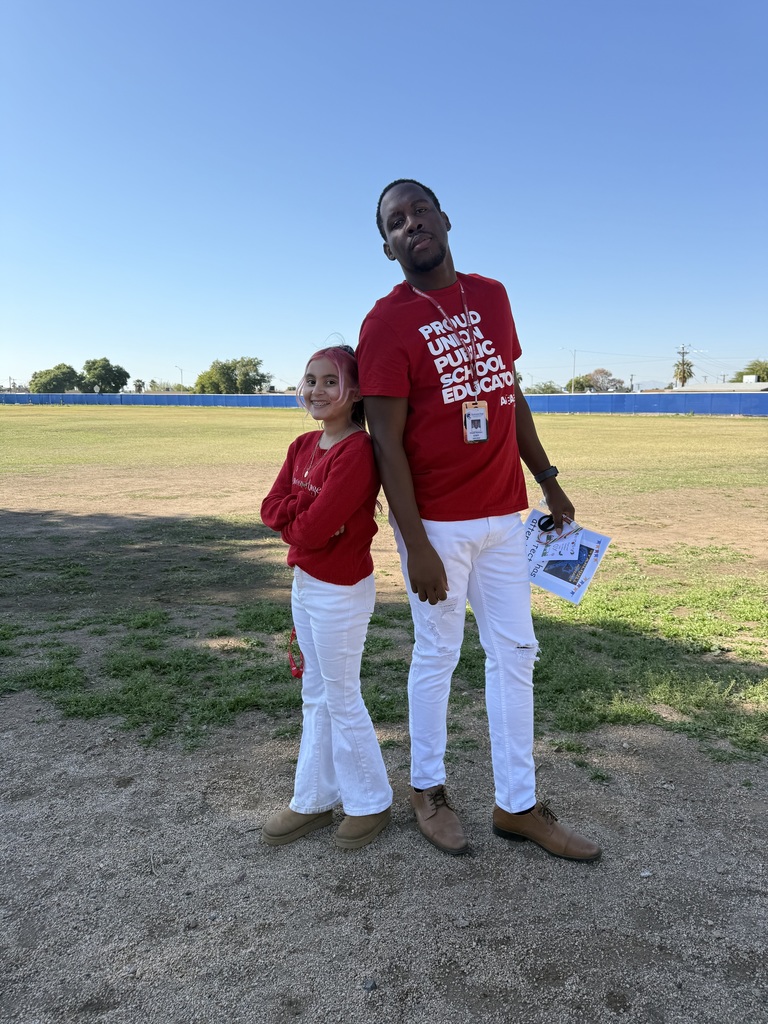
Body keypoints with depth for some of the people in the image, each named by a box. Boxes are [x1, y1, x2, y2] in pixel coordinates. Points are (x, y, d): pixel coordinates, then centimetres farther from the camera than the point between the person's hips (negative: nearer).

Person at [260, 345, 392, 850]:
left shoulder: (357, 452, -22)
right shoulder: (303, 446, 6)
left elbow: (314, 529, -26)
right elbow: (271, 507, 1)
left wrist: (291, 518, -7)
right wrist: (305, 513, -16)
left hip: (341, 590, -9)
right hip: (304, 582, 9)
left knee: (342, 699, 6)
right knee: (315, 696, 18)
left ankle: (371, 803, 28)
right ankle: (313, 800, 34)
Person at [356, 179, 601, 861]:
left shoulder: (493, 296, 10)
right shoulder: (386, 323, -9)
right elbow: (387, 441, -14)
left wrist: (547, 481, 15)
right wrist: (416, 546, -18)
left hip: (504, 512, 6)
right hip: (437, 521, -6)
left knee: (514, 653, 11)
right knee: (438, 653, 7)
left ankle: (518, 804, 27)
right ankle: (428, 790, 30)